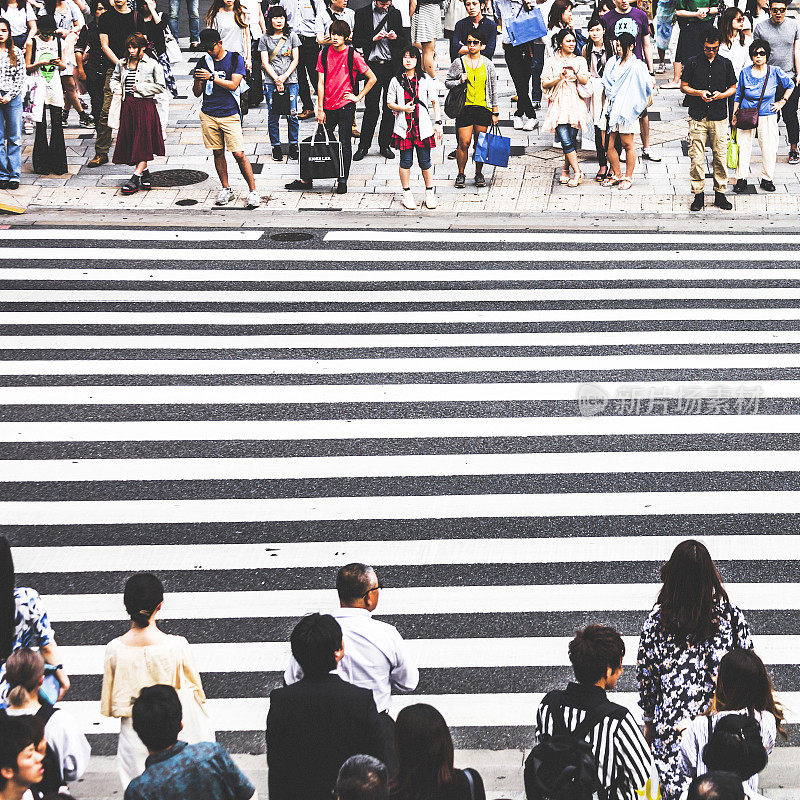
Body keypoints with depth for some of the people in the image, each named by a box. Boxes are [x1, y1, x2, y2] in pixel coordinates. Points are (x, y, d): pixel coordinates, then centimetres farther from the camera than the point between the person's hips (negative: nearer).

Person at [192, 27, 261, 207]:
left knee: (239, 154, -9)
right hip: (208, 114, 4)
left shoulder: (235, 59, 0)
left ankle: (253, 192, -1)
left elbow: (233, 85, -11)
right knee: (218, 152, 8)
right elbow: (197, 93, 10)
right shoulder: (203, 62, 9)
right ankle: (226, 190, 20)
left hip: (230, 114, -4)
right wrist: (198, 80, -11)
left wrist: (212, 77, -17)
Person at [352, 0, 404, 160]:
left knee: (390, 108, 4)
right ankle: (363, 146, 7)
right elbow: (356, 41, 0)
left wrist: (395, 37, -7)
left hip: (392, 67, 2)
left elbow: (403, 42, 14)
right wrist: (373, 39, -14)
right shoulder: (362, 13, 1)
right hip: (373, 66, -2)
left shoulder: (395, 13, 8)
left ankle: (385, 145, 14)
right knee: (371, 108, -4)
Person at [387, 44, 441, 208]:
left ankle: (429, 193, 14)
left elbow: (435, 102, 7)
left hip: (422, 126, -1)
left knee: (425, 161, 2)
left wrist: (437, 123, 0)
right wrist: (403, 108, -10)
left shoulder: (425, 80, 5)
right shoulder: (396, 81, 6)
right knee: (406, 161, 4)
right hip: (404, 127, 1)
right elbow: (390, 103, 9)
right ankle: (407, 193, 14)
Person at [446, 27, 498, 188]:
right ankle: (461, 174, 7)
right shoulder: (459, 63, 2)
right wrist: (460, 81, -13)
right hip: (465, 107, -1)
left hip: (483, 108, 1)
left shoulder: (488, 65, 6)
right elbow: (448, 82, 8)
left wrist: (495, 112, 7)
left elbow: (493, 90, 10)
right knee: (464, 143, -7)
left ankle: (479, 174, 18)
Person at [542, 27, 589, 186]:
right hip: (558, 104, -1)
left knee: (572, 140, -1)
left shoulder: (580, 61, 11)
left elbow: (585, 81, 0)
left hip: (575, 102, 1)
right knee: (566, 141, -12)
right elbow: (545, 84, 3)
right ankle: (577, 173, -8)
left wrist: (575, 72, -17)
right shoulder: (551, 62, 7)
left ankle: (565, 170, 15)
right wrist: (560, 77, -11)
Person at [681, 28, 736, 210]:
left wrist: (721, 95, -7)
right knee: (697, 158, -4)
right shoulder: (693, 63, 3)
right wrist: (699, 93, -10)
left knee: (721, 157, 1)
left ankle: (720, 194, 11)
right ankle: (698, 194, 5)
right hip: (698, 117, -1)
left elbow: (733, 87, 14)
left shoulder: (726, 64, 7)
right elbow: (683, 86, 8)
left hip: (719, 118, 1)